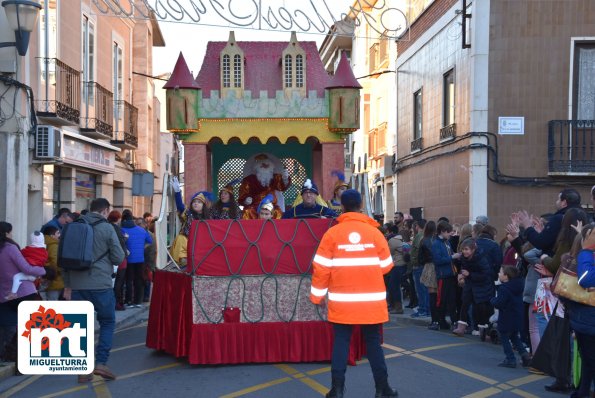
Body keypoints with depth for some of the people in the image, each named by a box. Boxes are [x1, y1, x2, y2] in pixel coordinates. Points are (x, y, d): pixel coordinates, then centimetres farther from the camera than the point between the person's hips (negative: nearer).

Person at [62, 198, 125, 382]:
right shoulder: (107, 228, -6)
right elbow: (118, 257, -7)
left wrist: (67, 285, 17)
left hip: (77, 284, 4)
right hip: (101, 284, -4)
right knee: (107, 322, 11)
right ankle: (101, 362, 0)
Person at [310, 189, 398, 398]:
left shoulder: (332, 233, -5)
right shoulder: (374, 232, -3)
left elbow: (321, 267, -5)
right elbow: (386, 266, 5)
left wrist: (317, 295, 6)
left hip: (342, 300, 0)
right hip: (371, 300, 1)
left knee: (341, 342, 7)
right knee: (373, 342, 10)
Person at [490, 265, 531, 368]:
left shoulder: (504, 288, -22)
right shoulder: (518, 286, 5)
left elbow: (498, 303, -26)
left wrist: (493, 300, -4)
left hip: (506, 320, -8)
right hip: (517, 319, 8)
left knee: (504, 338, 5)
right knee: (514, 337, 22)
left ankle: (510, 359, 4)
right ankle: (524, 354, 11)